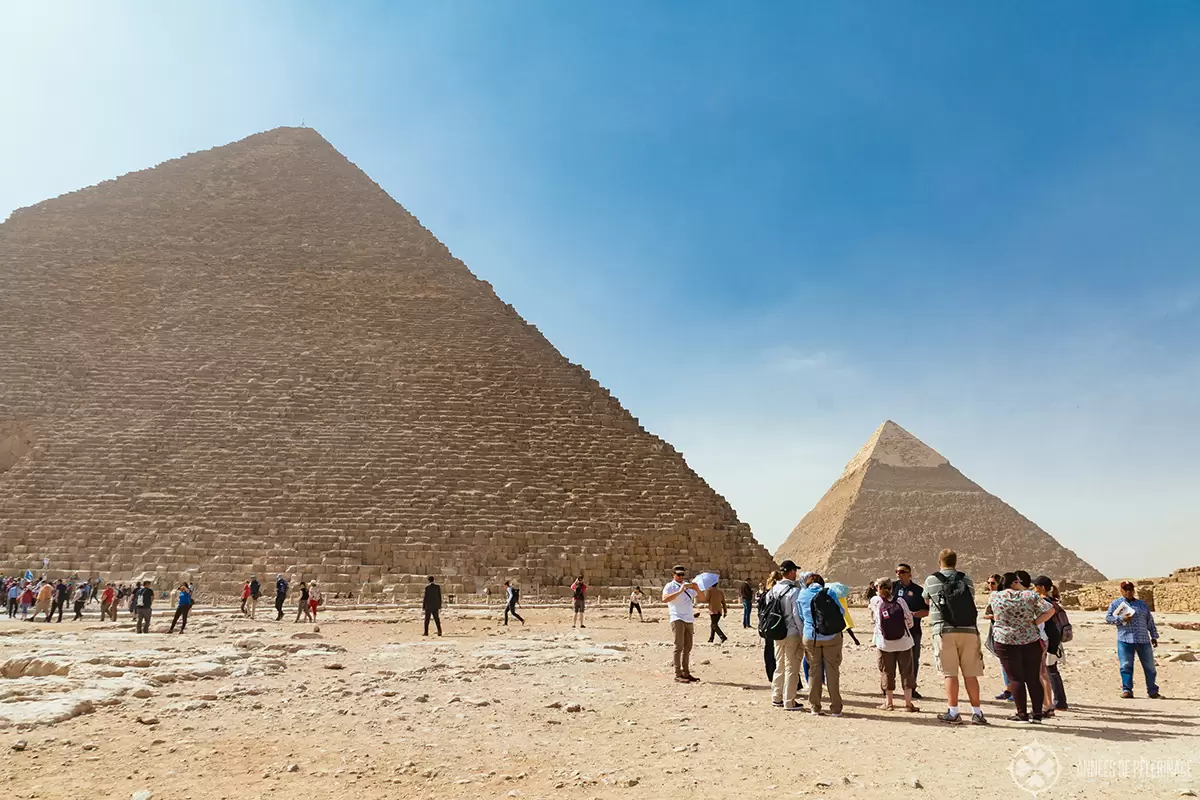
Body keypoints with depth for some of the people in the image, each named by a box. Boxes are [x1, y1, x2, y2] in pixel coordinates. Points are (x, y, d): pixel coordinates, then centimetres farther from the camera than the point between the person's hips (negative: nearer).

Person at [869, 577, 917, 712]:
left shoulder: (875, 601, -5)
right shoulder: (900, 602, -4)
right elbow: (910, 622, -3)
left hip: (884, 644, -1)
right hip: (904, 642, 1)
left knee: (887, 673, 9)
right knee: (906, 672, 11)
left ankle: (889, 703, 16)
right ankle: (908, 703, 14)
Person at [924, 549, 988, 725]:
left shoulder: (931, 581, 4)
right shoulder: (967, 580, 9)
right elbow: (971, 600, 19)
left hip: (944, 631, -2)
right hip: (968, 630, 2)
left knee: (950, 673, 0)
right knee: (970, 674, 8)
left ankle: (953, 712, -1)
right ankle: (977, 712, 10)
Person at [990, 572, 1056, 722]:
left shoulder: (995, 596, 1)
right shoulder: (1030, 595, 0)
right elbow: (1050, 610, -4)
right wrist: (1034, 622, -1)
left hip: (1006, 642, -1)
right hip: (1031, 642, 1)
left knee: (1016, 679, 3)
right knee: (1033, 678, 9)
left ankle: (1022, 714, 3)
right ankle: (1037, 714, 13)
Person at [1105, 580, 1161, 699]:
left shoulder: (1142, 604, 16)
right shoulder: (1115, 604, 7)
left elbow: (1150, 621, 17)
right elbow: (1108, 618, 1)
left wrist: (1154, 636, 13)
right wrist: (1121, 619, -14)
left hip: (1143, 640, 2)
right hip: (1125, 640, -2)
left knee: (1149, 666, 5)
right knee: (1126, 666, -3)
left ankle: (1153, 691, 15)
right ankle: (1127, 690, 4)